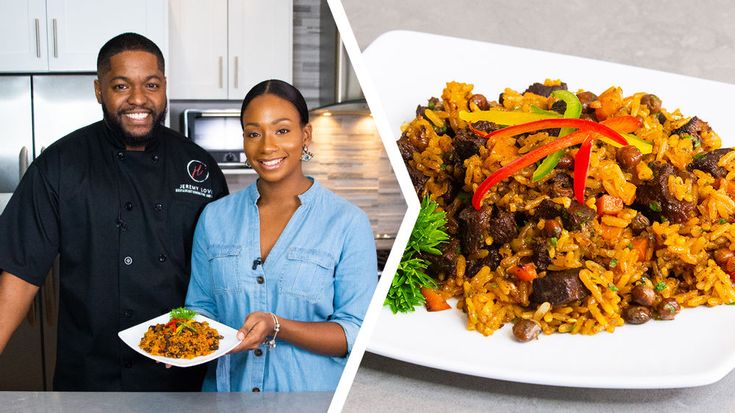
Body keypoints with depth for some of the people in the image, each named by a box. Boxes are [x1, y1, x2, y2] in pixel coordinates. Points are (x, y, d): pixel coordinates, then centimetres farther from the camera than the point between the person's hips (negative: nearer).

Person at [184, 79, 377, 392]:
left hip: (311, 389, -2)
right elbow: (201, 305, 6)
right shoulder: (214, 217, -1)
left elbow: (357, 333, -13)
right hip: (226, 386, 3)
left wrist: (277, 327, -26)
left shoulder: (347, 222, -12)